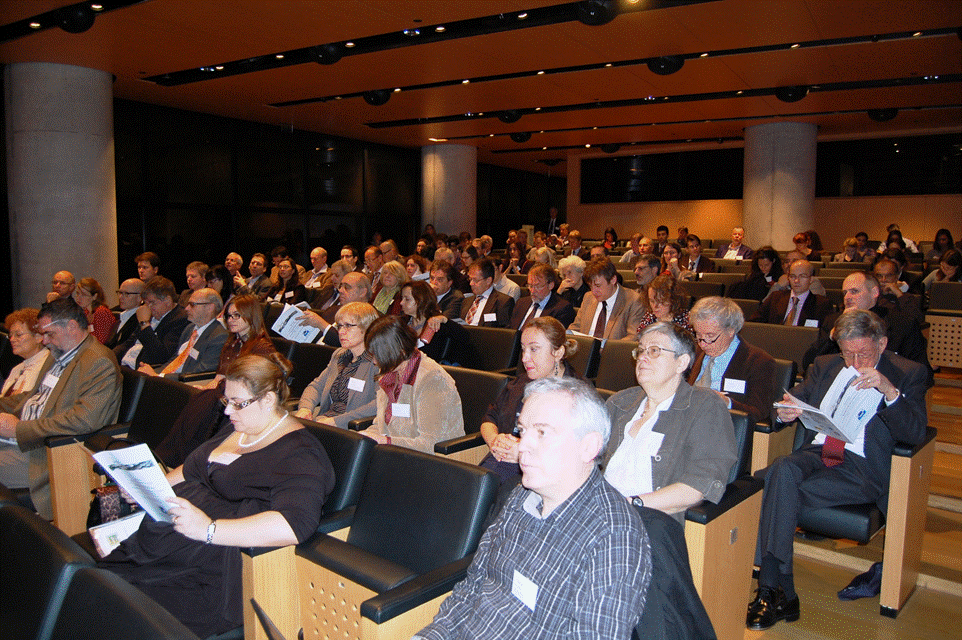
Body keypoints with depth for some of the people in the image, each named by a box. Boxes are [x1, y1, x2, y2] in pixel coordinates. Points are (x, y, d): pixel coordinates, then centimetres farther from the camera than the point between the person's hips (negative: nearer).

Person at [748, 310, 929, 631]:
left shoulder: (908, 374, 8)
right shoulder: (824, 366, 21)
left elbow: (915, 433, -4)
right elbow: (793, 399, 21)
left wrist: (889, 390, -21)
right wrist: (785, 411, -4)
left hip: (862, 467, -4)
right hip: (816, 453, 4)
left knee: (780, 492, -30)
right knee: (782, 470, -32)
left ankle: (772, 590, -18)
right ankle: (779, 593, -27)